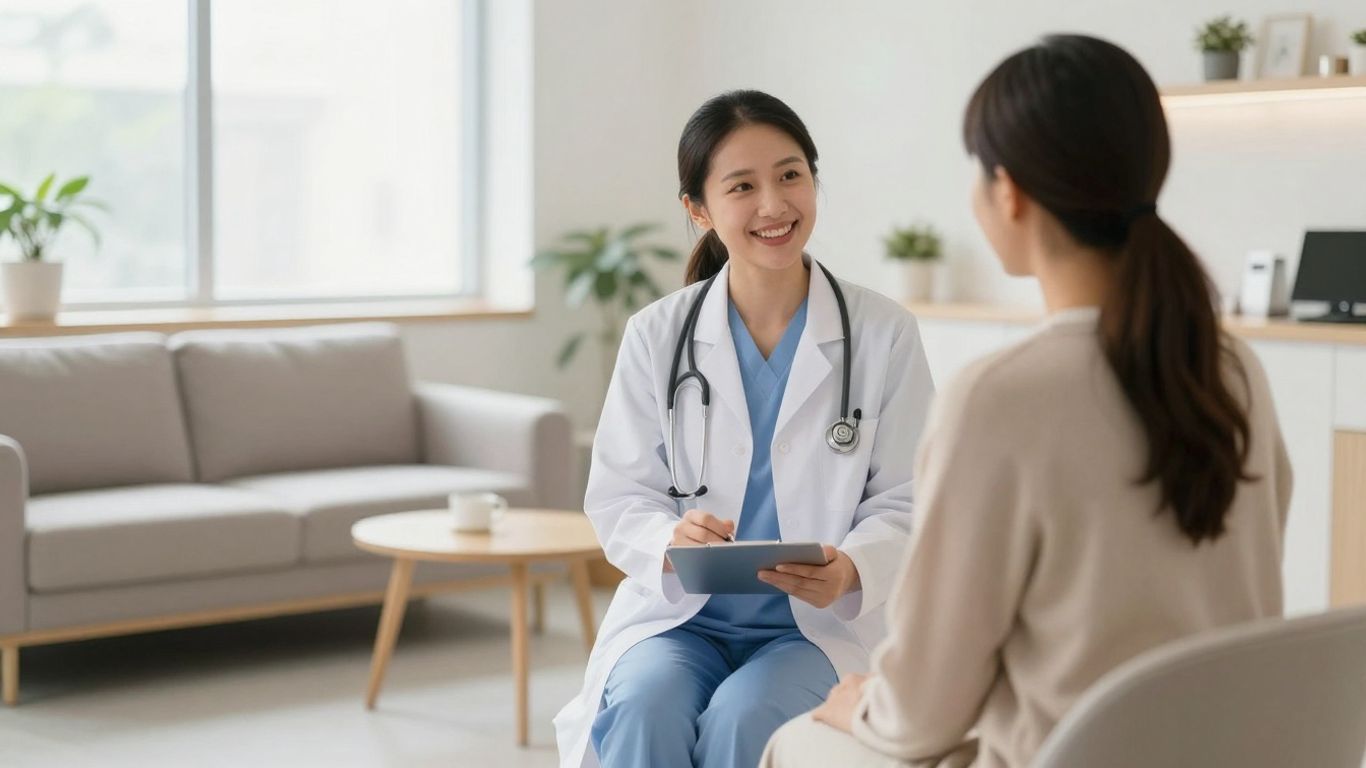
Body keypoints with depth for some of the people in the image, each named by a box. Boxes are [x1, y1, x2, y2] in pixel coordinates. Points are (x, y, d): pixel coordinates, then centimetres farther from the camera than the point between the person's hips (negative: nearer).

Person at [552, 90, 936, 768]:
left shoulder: (884, 334, 0)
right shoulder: (656, 336, 3)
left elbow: (905, 502, 0)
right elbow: (617, 494, 3)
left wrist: (852, 570, -23)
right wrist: (669, 542, -21)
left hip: (821, 626, -1)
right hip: (676, 615, 1)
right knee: (644, 708, -31)